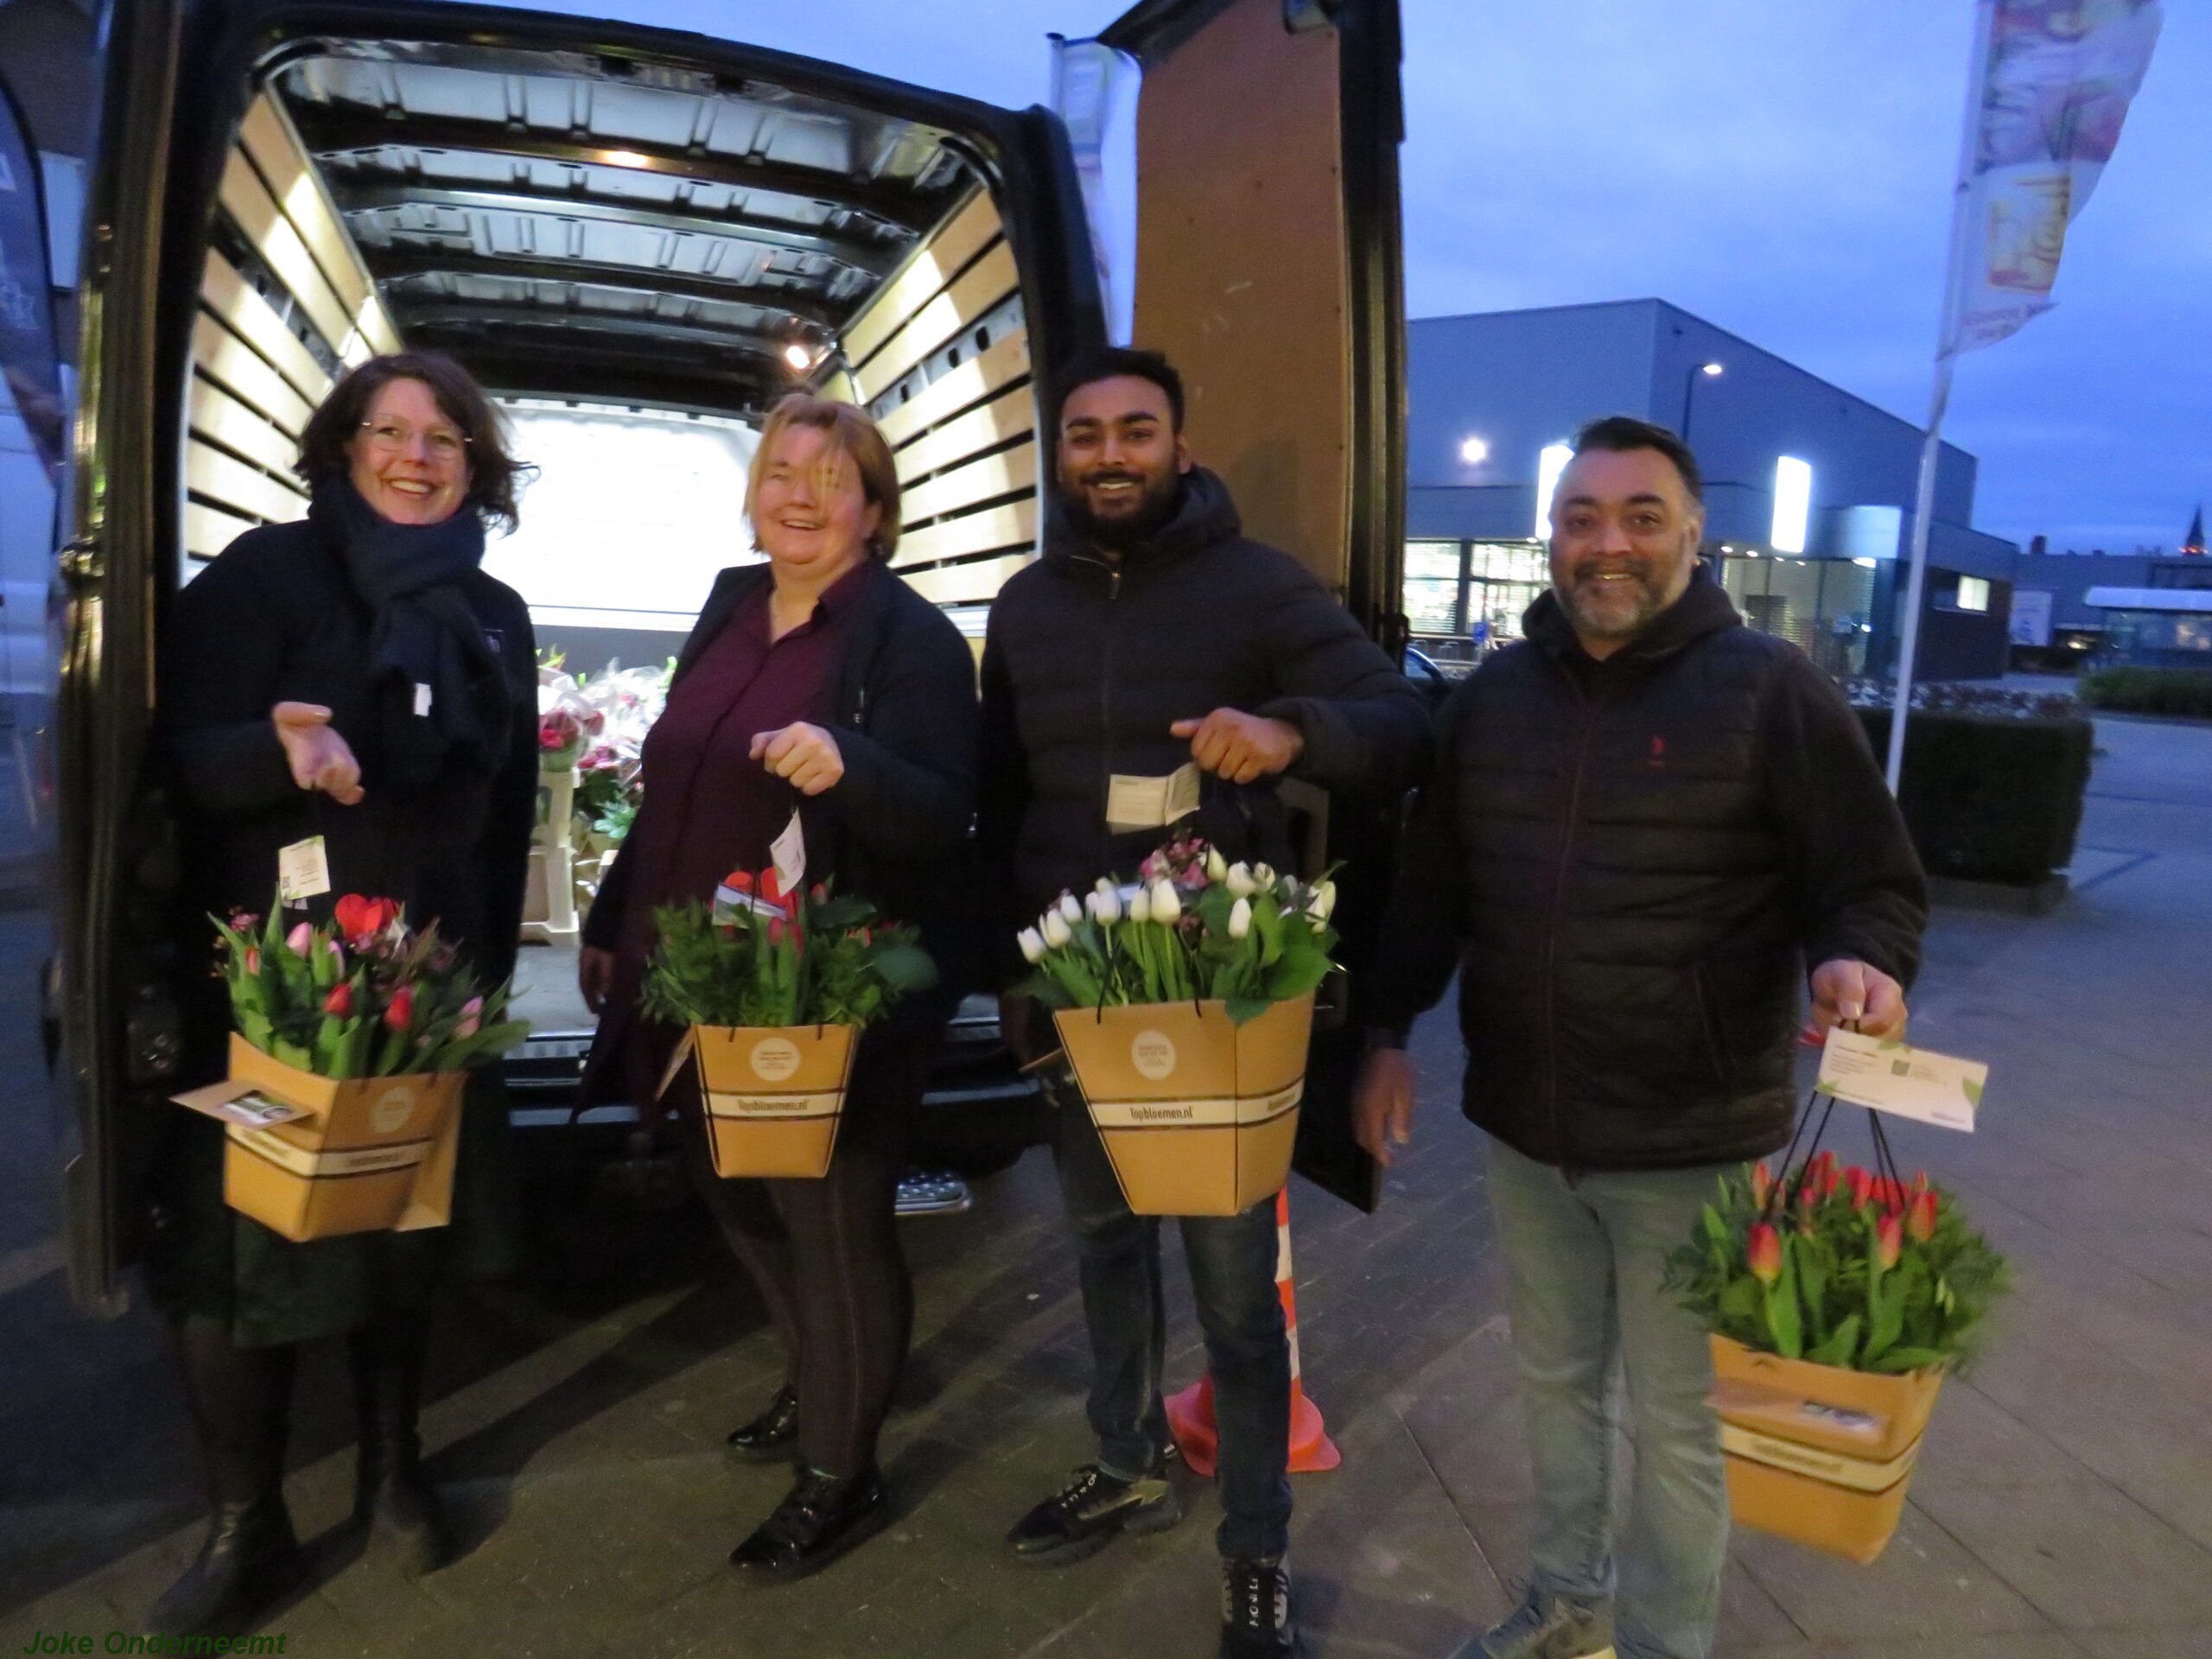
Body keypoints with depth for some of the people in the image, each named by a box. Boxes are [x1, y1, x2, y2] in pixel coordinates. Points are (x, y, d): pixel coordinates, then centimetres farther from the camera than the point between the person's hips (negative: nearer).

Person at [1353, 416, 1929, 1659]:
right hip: (1523, 1126, 5)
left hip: (1691, 1140, -4)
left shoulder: (1770, 689, -9)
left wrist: (1863, 963, -27)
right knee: (1555, 1382, 22)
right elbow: (1430, 885, 11)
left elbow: (1874, 886, -6)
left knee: (1675, 1418, 12)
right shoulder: (1493, 695, 5)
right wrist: (1390, 1033, 8)